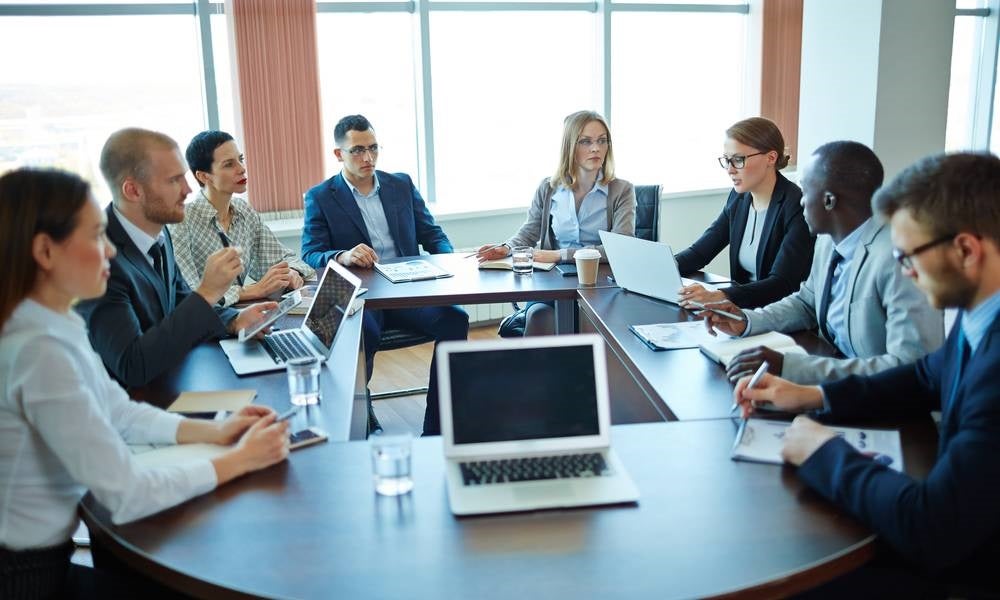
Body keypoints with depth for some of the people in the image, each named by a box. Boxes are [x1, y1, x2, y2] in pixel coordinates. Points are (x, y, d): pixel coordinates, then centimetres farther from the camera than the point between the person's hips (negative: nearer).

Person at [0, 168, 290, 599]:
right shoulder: (39, 348, -29)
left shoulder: (56, 324, 1)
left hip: (44, 556, 8)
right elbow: (126, 494, -26)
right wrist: (239, 460, -15)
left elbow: (119, 413, 12)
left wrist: (214, 431, -1)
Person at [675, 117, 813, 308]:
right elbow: (700, 251, 7)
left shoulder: (797, 207, -16)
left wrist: (719, 297, -38)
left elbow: (782, 284, -24)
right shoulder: (739, 198, 6)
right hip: (745, 306, 6)